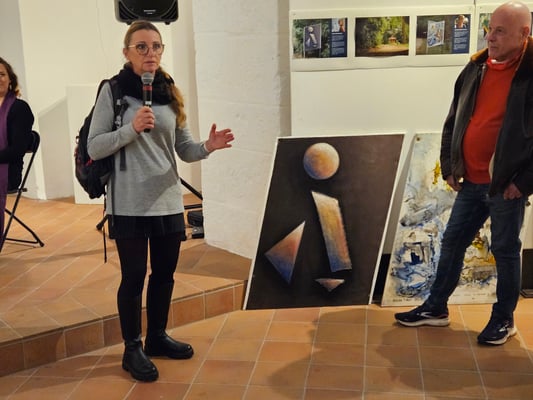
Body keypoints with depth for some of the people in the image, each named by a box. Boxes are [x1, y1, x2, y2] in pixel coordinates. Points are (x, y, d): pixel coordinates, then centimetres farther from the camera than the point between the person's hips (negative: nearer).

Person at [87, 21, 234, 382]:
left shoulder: (170, 93, 7)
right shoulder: (113, 90, -6)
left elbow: (184, 149, 8)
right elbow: (94, 148, -8)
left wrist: (208, 147, -13)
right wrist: (132, 128, -21)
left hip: (169, 202, 5)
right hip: (129, 204, -4)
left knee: (165, 273, 14)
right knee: (134, 276, 4)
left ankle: (157, 337, 34)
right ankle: (133, 349, 21)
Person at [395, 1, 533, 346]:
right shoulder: (475, 69, 5)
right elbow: (453, 122, 11)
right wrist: (448, 167, 7)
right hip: (471, 182, 6)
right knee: (452, 244, 13)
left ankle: (504, 320, 25)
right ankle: (436, 308, 28)